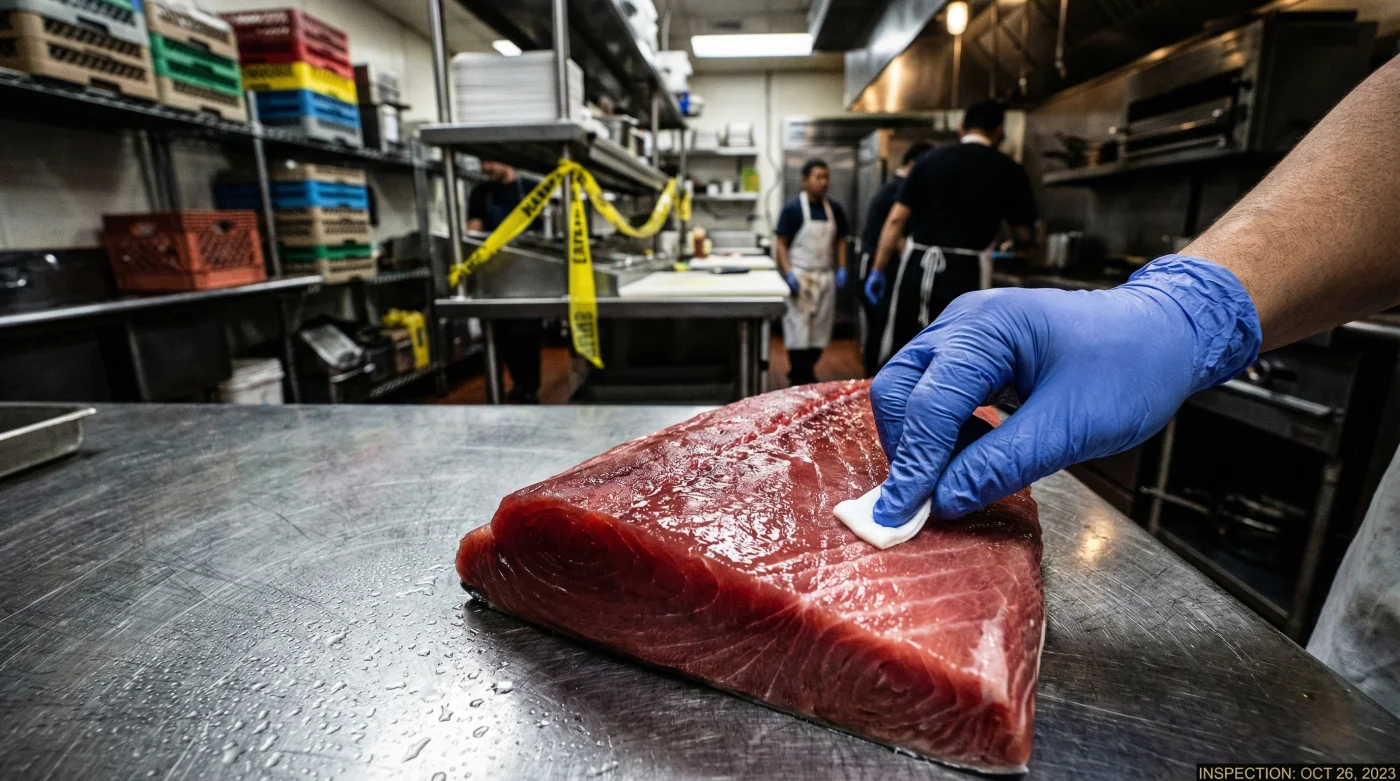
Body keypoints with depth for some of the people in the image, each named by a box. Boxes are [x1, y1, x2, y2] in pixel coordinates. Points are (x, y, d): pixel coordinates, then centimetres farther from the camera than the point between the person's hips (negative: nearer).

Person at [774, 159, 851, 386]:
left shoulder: (834, 209, 9)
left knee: (821, 328, 8)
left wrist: (841, 269, 4)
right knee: (799, 327, -5)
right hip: (800, 276, -5)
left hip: (826, 277, 5)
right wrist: (788, 273, -17)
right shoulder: (792, 209, -6)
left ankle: (807, 372, 22)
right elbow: (781, 243, -8)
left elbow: (840, 241, 16)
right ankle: (801, 380, 3)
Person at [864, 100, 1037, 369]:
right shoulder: (1010, 171, 5)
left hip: (916, 266, 2)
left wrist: (878, 270, 8)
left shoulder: (930, 159, 7)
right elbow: (1024, 235, 12)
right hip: (964, 273, -1)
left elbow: (896, 219, 3)